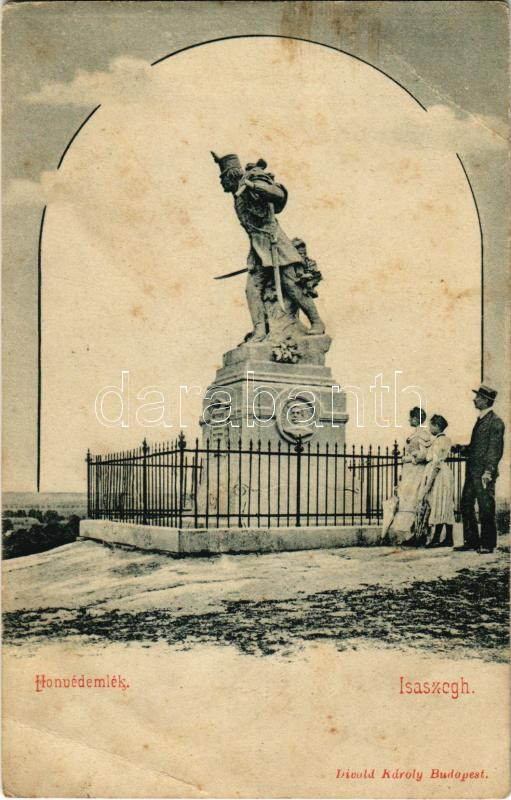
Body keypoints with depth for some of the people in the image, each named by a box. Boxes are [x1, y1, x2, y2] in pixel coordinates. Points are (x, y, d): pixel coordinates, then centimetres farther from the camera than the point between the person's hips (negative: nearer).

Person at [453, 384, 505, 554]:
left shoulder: (495, 422, -10)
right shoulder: (480, 420, 17)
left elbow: (495, 449, -16)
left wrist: (488, 471, -22)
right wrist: (462, 448, 8)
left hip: (483, 474, -9)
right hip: (472, 472, 9)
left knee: (486, 509, -1)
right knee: (466, 505, 10)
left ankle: (487, 544, 8)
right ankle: (471, 541, 19)